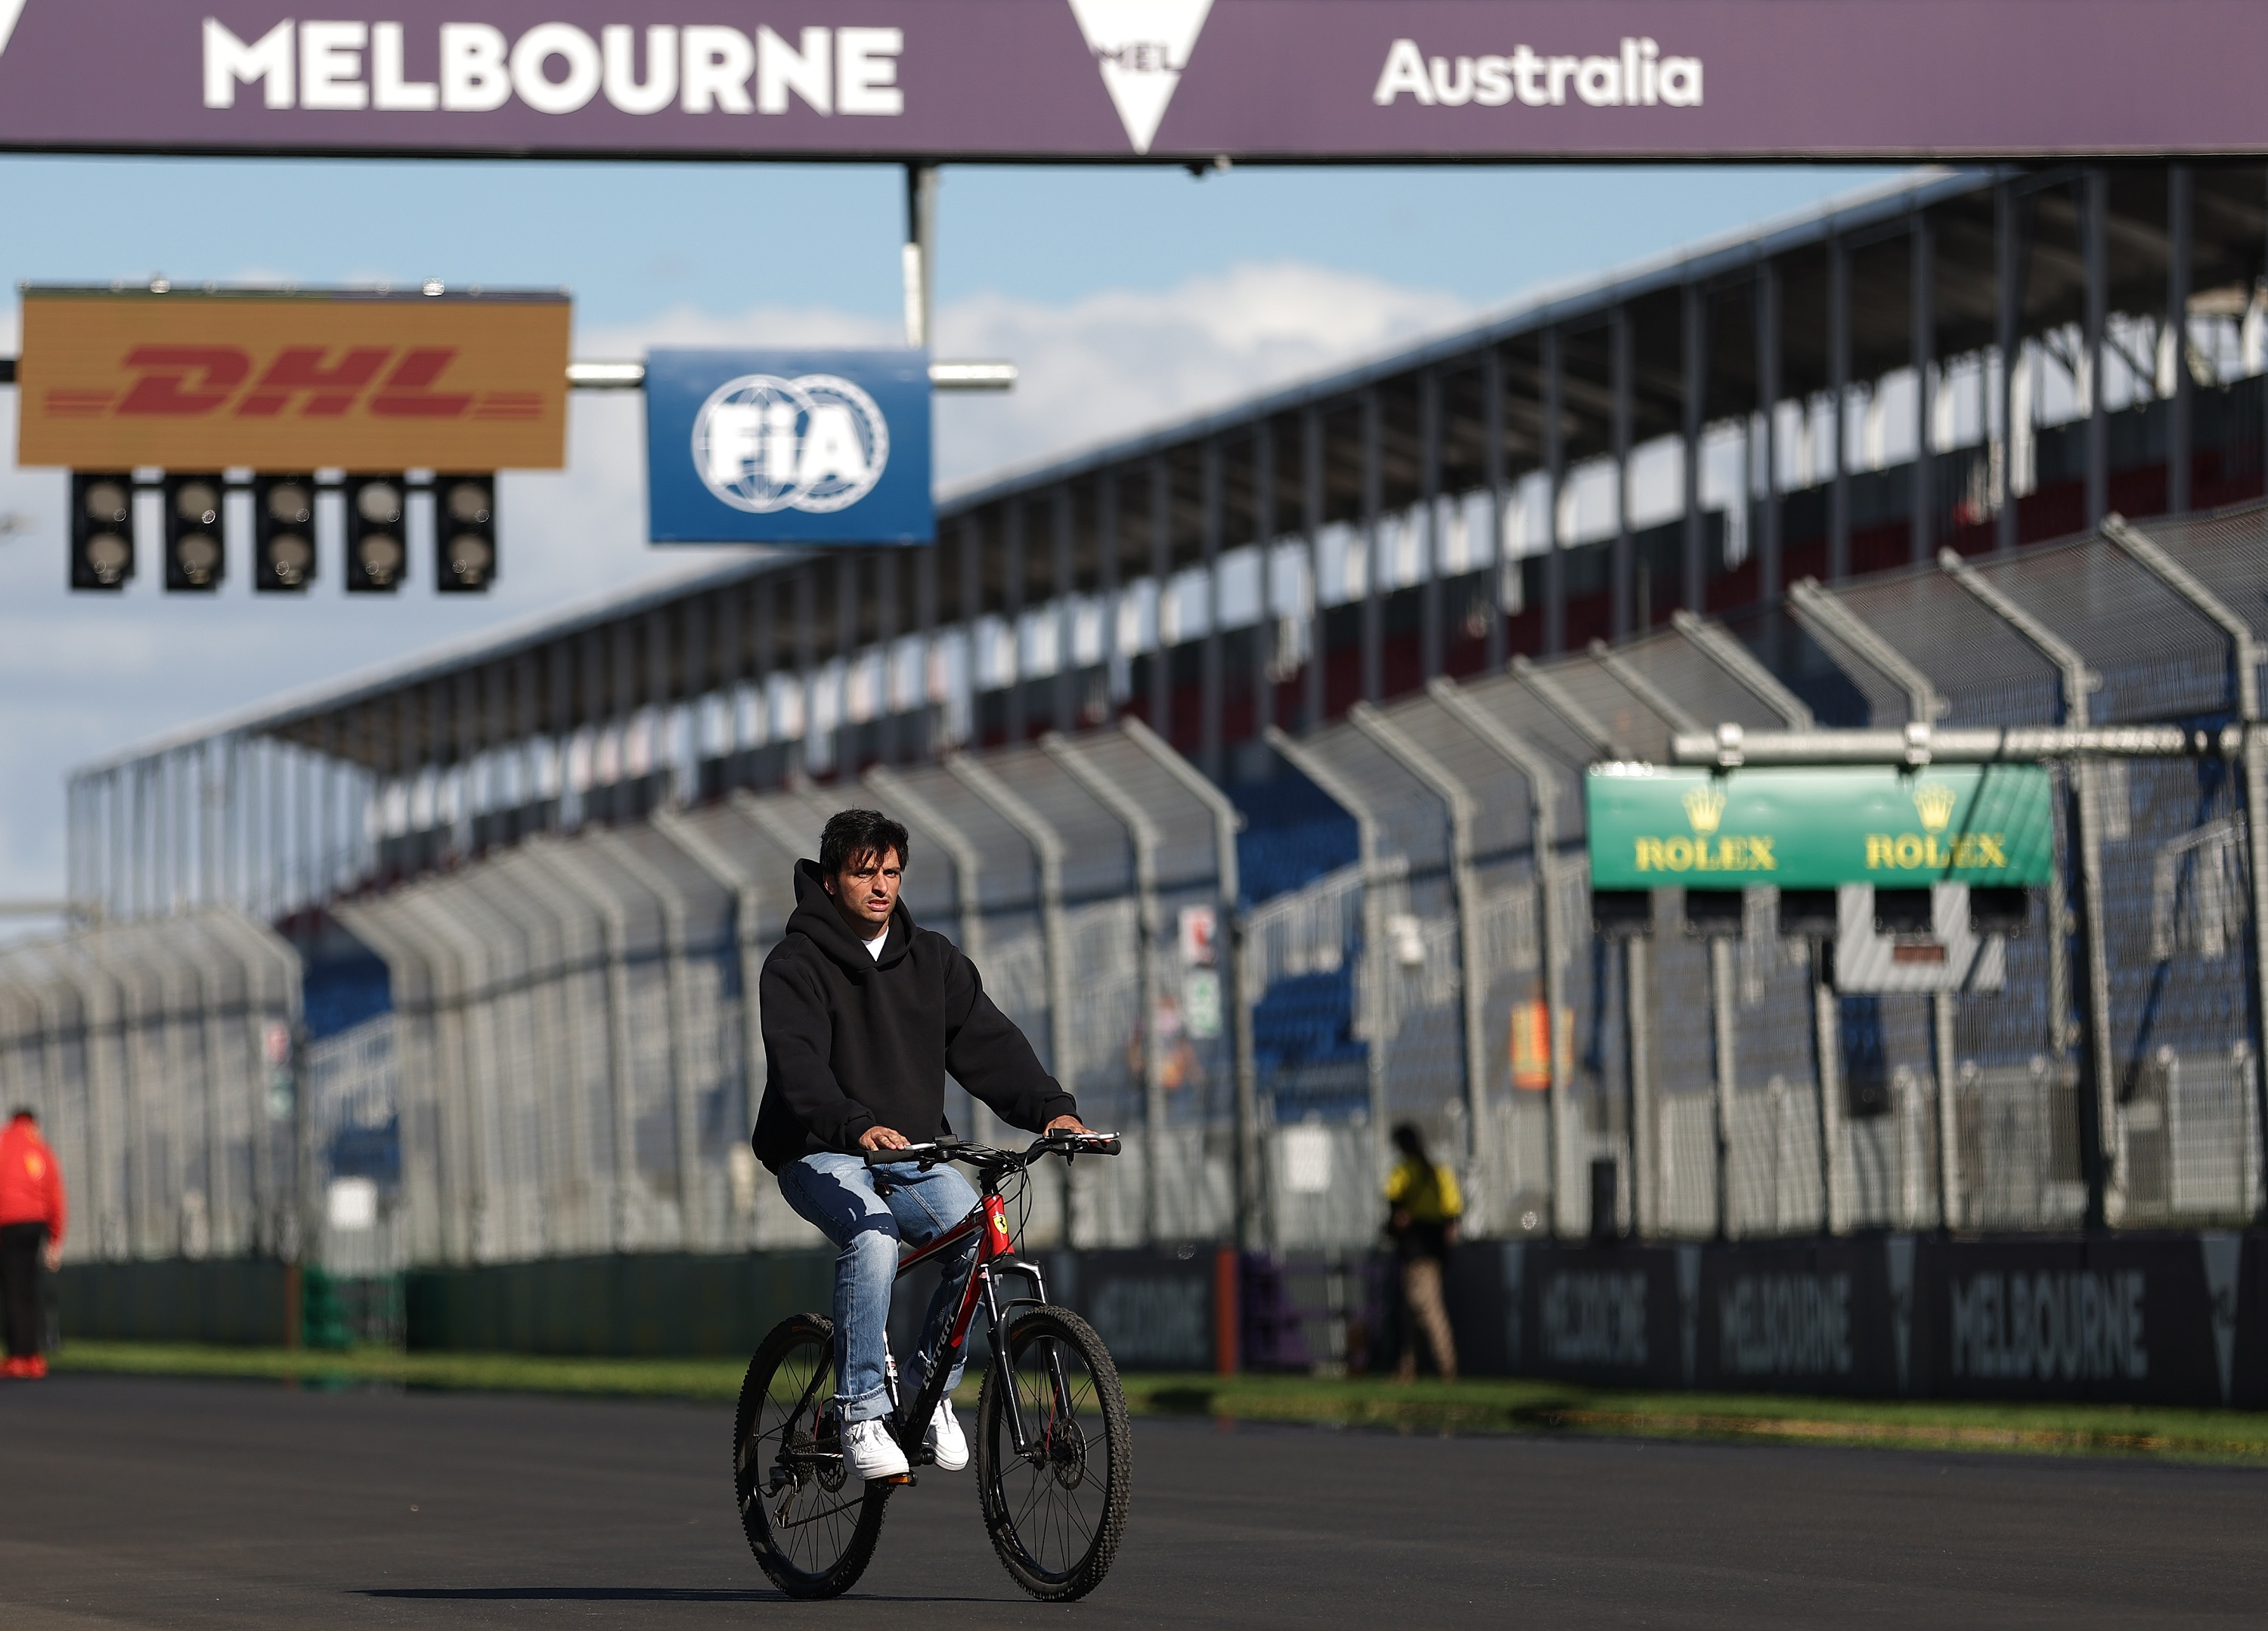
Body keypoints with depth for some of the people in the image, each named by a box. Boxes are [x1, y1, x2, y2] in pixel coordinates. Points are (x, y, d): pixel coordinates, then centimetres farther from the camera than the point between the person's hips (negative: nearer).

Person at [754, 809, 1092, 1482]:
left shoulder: (932, 959, 9)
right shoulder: (797, 964, -7)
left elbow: (987, 1042, 1)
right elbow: (798, 1063, -23)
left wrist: (1051, 1108, -17)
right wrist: (855, 1126, -42)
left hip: (912, 1153, 5)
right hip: (821, 1156, -5)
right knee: (873, 1235, -35)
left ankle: (932, 1385, -1)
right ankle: (861, 1415, -27)